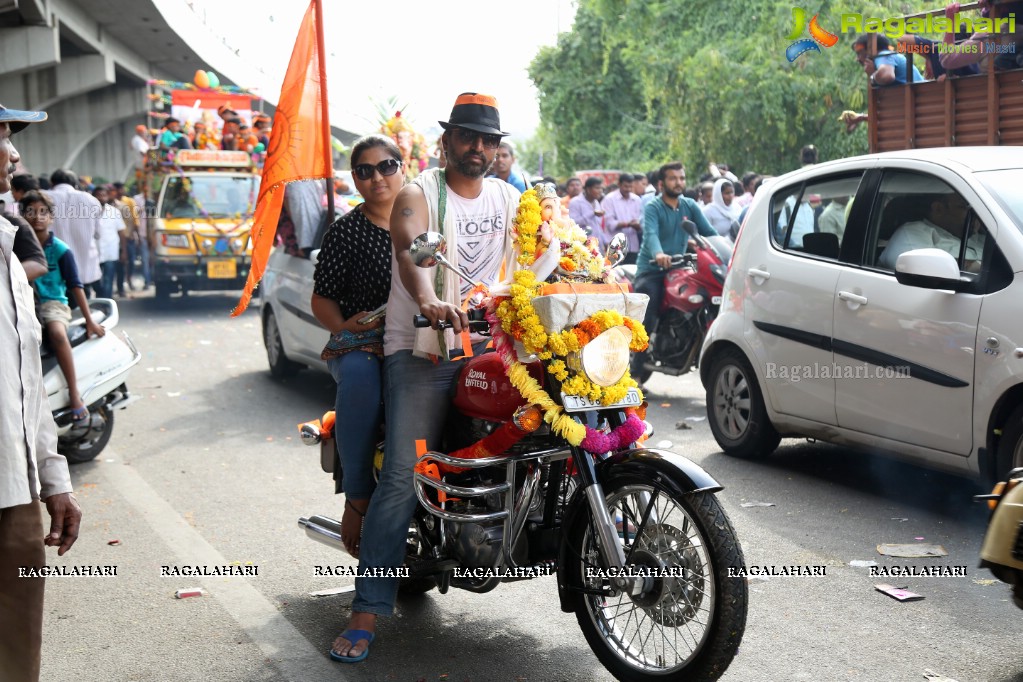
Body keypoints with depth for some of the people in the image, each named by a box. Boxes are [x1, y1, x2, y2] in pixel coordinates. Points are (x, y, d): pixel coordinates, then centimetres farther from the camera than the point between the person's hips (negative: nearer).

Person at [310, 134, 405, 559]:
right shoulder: (346, 231, 7)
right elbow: (322, 298, 9)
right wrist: (343, 326, -11)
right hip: (360, 341, -2)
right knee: (360, 375, -38)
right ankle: (357, 499, -23)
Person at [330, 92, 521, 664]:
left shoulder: (509, 199, 17)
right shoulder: (419, 195, 0)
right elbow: (410, 253, -20)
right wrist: (429, 301, -40)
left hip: (489, 348, 5)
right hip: (422, 352, -5)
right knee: (403, 478, -11)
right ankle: (368, 612, -7)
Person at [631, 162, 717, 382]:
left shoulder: (690, 206, 10)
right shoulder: (653, 207, -6)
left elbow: (709, 232, 3)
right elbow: (650, 233, -25)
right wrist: (658, 254, -46)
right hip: (651, 270, -5)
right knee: (646, 321, -14)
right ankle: (636, 373, -14)